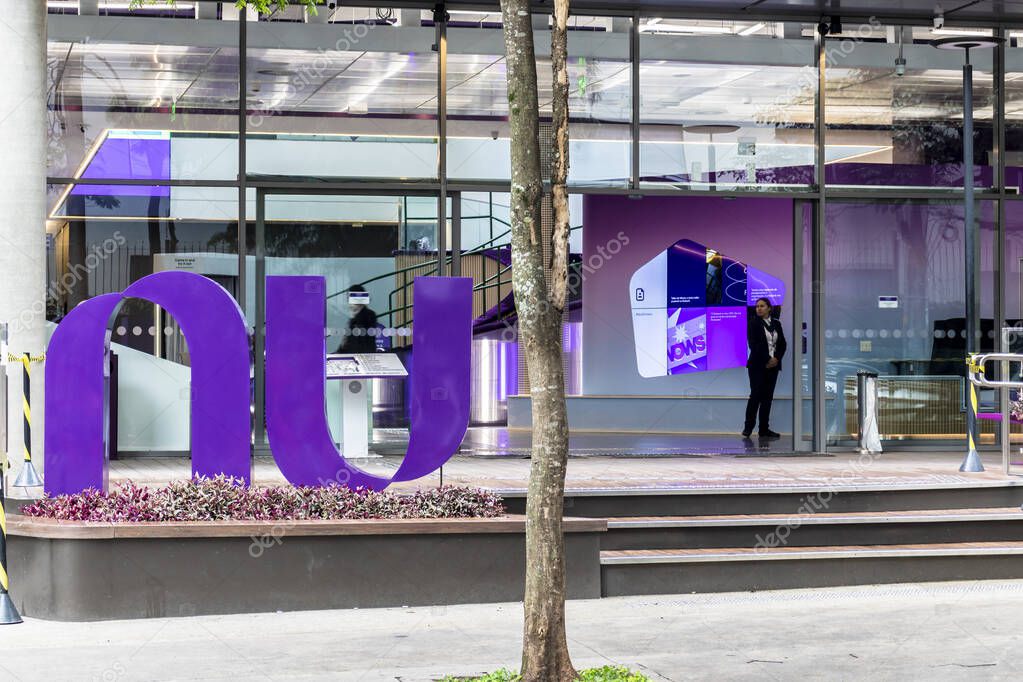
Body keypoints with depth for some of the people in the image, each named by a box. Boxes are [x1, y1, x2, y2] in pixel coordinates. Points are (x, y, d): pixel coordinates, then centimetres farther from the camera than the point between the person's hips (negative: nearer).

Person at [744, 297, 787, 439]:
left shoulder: (776, 324, 12)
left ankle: (764, 429, 6)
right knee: (756, 395, -9)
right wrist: (766, 360, -14)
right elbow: (753, 344, -11)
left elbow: (782, 344, 11)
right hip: (758, 365, -5)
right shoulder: (754, 323, -2)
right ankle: (748, 428, -5)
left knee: (767, 397, 4)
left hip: (773, 365, 5)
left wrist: (776, 358, -6)